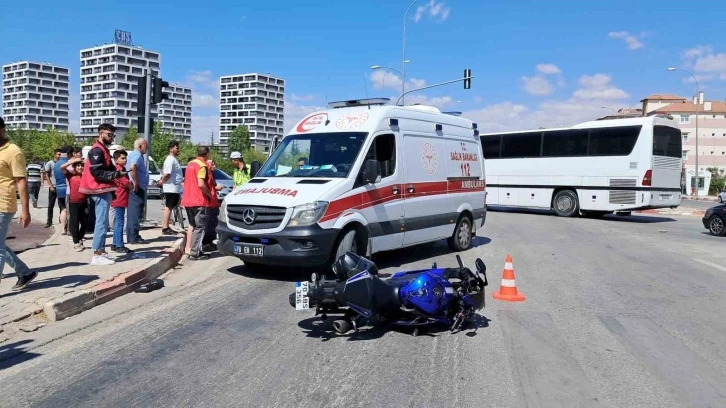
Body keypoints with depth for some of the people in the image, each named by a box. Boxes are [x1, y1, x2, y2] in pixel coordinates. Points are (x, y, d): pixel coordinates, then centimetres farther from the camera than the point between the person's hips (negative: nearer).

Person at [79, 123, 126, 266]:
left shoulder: (103, 149, 20)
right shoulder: (97, 150, -13)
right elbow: (96, 172, -21)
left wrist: (117, 173, 3)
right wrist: (116, 174, -19)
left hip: (104, 190, 11)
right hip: (100, 191, -11)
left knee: (103, 222, 14)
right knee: (102, 222, -11)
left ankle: (101, 251, 20)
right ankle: (97, 255, -10)